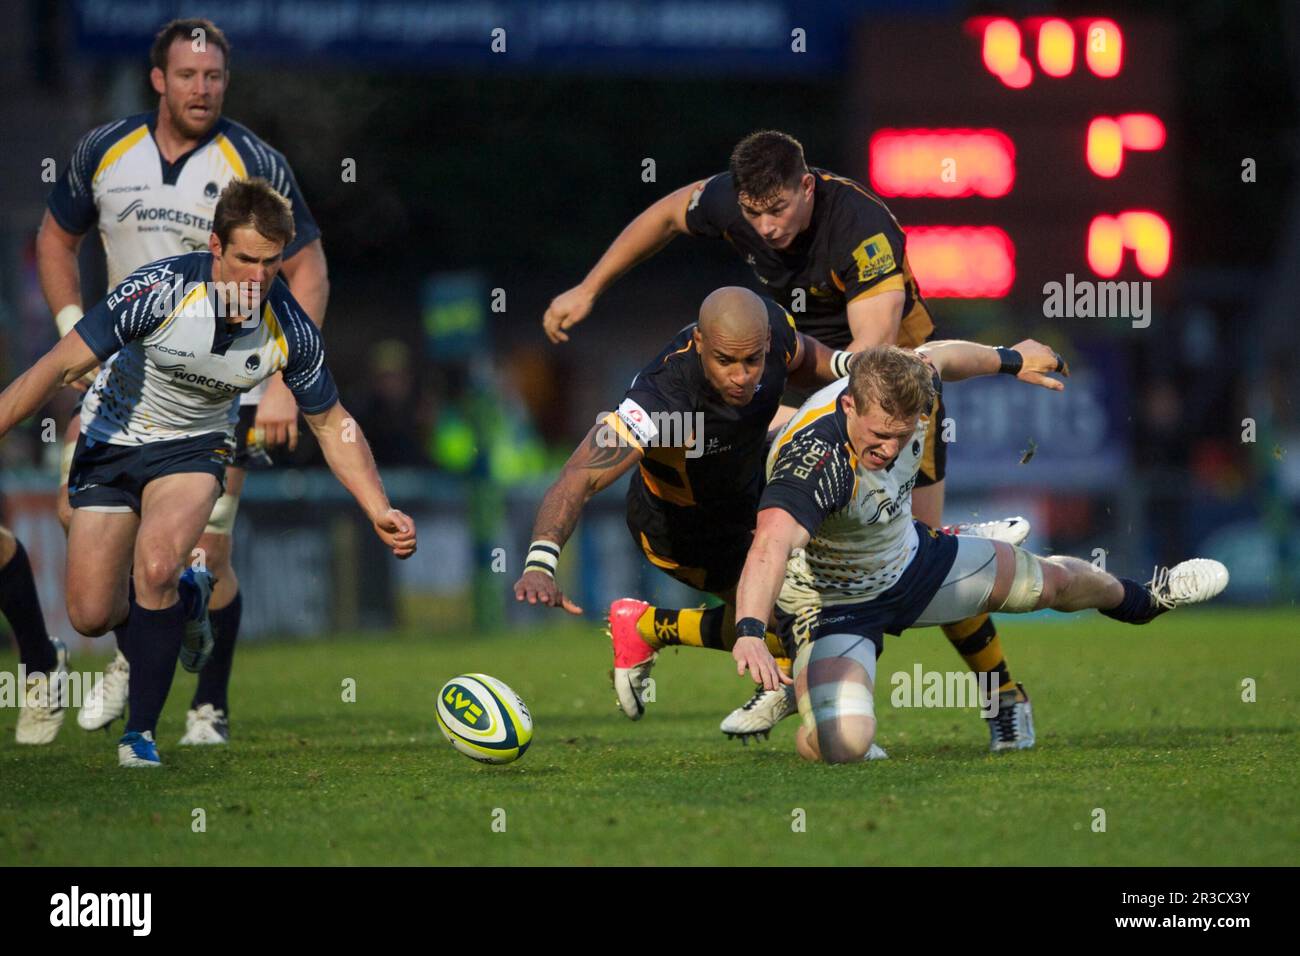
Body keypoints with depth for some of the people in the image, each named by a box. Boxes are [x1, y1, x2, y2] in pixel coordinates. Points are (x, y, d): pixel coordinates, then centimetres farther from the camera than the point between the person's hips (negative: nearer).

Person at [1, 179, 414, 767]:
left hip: (194, 447, 0)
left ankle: (141, 731, -12)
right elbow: (61, 366, -24)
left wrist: (381, 512, -10)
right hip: (111, 443, 0)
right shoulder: (161, 289, -29)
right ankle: (185, 596, 33)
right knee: (91, 617, -3)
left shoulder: (290, 327, -19)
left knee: (156, 568, -29)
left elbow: (332, 424, -2)